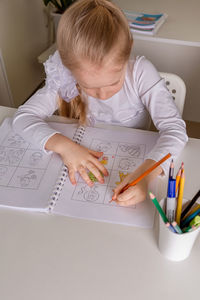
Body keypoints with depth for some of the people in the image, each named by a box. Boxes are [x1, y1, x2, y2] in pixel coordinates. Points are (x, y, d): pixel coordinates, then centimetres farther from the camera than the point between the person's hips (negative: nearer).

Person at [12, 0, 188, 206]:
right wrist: (62, 145, -33)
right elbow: (23, 117, -15)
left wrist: (145, 173, -43)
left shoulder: (140, 72, -22)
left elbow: (174, 128, -25)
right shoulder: (64, 77, -17)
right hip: (89, 166, 2)